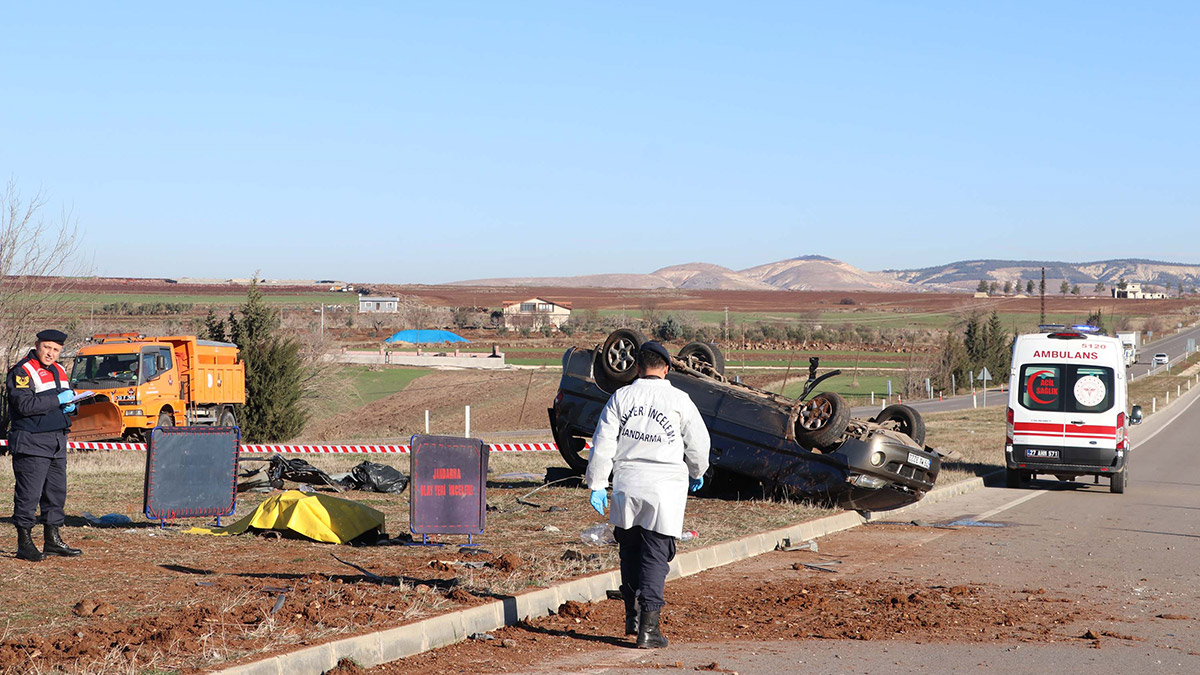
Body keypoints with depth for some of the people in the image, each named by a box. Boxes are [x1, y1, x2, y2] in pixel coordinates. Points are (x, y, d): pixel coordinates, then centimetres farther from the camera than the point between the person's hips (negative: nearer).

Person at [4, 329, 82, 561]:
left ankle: (53, 541, 21)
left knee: (57, 492, 12)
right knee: (29, 494, -7)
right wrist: (57, 400, -19)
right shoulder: (22, 371, -10)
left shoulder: (59, 371, 16)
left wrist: (70, 405, 7)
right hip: (31, 443, -8)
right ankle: (24, 544, 0)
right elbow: (25, 405, -22)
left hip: (57, 443, 8)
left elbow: (68, 397, 31)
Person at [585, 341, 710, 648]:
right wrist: (697, 473, 24)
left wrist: (597, 485, 7)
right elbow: (698, 443, 5)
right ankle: (648, 628, -5)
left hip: (627, 486, 2)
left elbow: (602, 444, 1)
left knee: (630, 553, 18)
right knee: (655, 557, 0)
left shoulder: (621, 397, 2)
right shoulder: (679, 400, -2)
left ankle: (633, 616, 23)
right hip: (666, 487, -2)